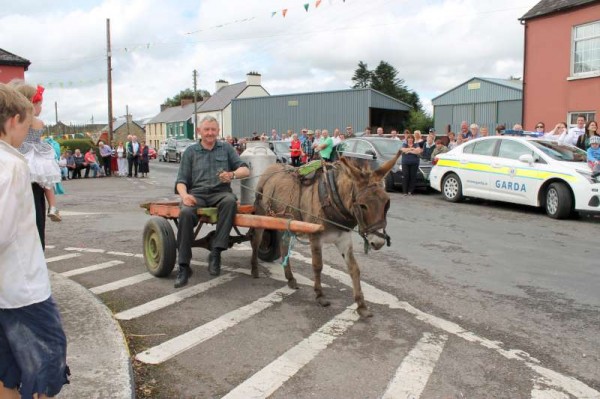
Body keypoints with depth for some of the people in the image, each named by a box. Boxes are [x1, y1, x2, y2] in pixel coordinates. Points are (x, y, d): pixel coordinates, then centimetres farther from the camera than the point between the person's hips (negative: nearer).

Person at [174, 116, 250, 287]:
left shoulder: (226, 148, 15)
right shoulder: (190, 151, 15)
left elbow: (245, 170, 8)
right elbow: (181, 181, 9)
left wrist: (233, 174, -16)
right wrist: (184, 195, -15)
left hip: (220, 192, 0)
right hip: (197, 193, 0)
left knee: (230, 201, -36)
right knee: (186, 213, -33)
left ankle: (216, 252, -32)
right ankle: (183, 267, -25)